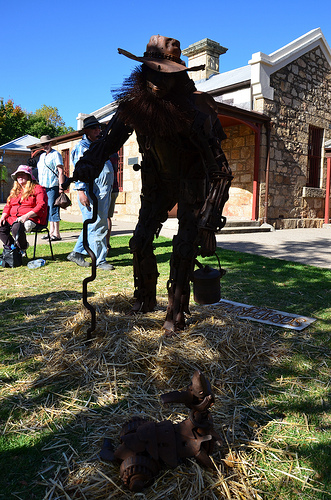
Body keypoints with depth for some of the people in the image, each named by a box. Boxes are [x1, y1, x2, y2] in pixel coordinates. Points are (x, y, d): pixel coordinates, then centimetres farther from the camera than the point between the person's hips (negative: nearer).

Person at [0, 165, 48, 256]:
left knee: (16, 228, -34)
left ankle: (23, 248, -8)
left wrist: (27, 216, -23)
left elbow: (41, 206, -13)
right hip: (13, 218, 8)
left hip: (32, 218, -7)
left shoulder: (37, 189, 0)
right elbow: (8, 205, 25)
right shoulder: (14, 191, 24)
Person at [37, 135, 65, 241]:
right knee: (48, 211, 9)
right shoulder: (41, 156, 21)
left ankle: (56, 234, -5)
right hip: (43, 187, 8)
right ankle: (51, 232, 15)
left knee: (53, 210, -9)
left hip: (52, 187, -8)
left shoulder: (55, 154, -3)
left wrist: (61, 187, -18)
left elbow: (61, 171, -10)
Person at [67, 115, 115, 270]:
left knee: (92, 226, 13)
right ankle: (100, 260, 2)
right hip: (92, 193, -9)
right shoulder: (82, 147, -3)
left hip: (104, 192, 9)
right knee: (97, 227, -6)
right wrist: (81, 191, -22)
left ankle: (77, 253, 24)